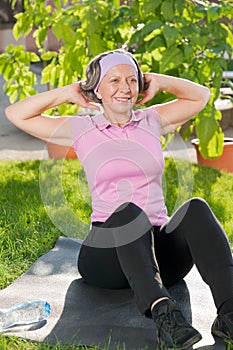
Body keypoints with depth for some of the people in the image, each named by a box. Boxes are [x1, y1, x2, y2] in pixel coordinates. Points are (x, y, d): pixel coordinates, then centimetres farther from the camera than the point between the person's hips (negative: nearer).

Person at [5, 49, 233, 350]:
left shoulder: (152, 121, 17)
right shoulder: (81, 130, 10)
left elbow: (201, 96, 29)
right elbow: (16, 114, 9)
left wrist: (160, 82, 17)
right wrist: (67, 93, 8)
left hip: (161, 248, 3)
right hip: (108, 252, -2)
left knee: (196, 208, -29)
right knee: (128, 211, -37)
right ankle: (160, 310, -58)